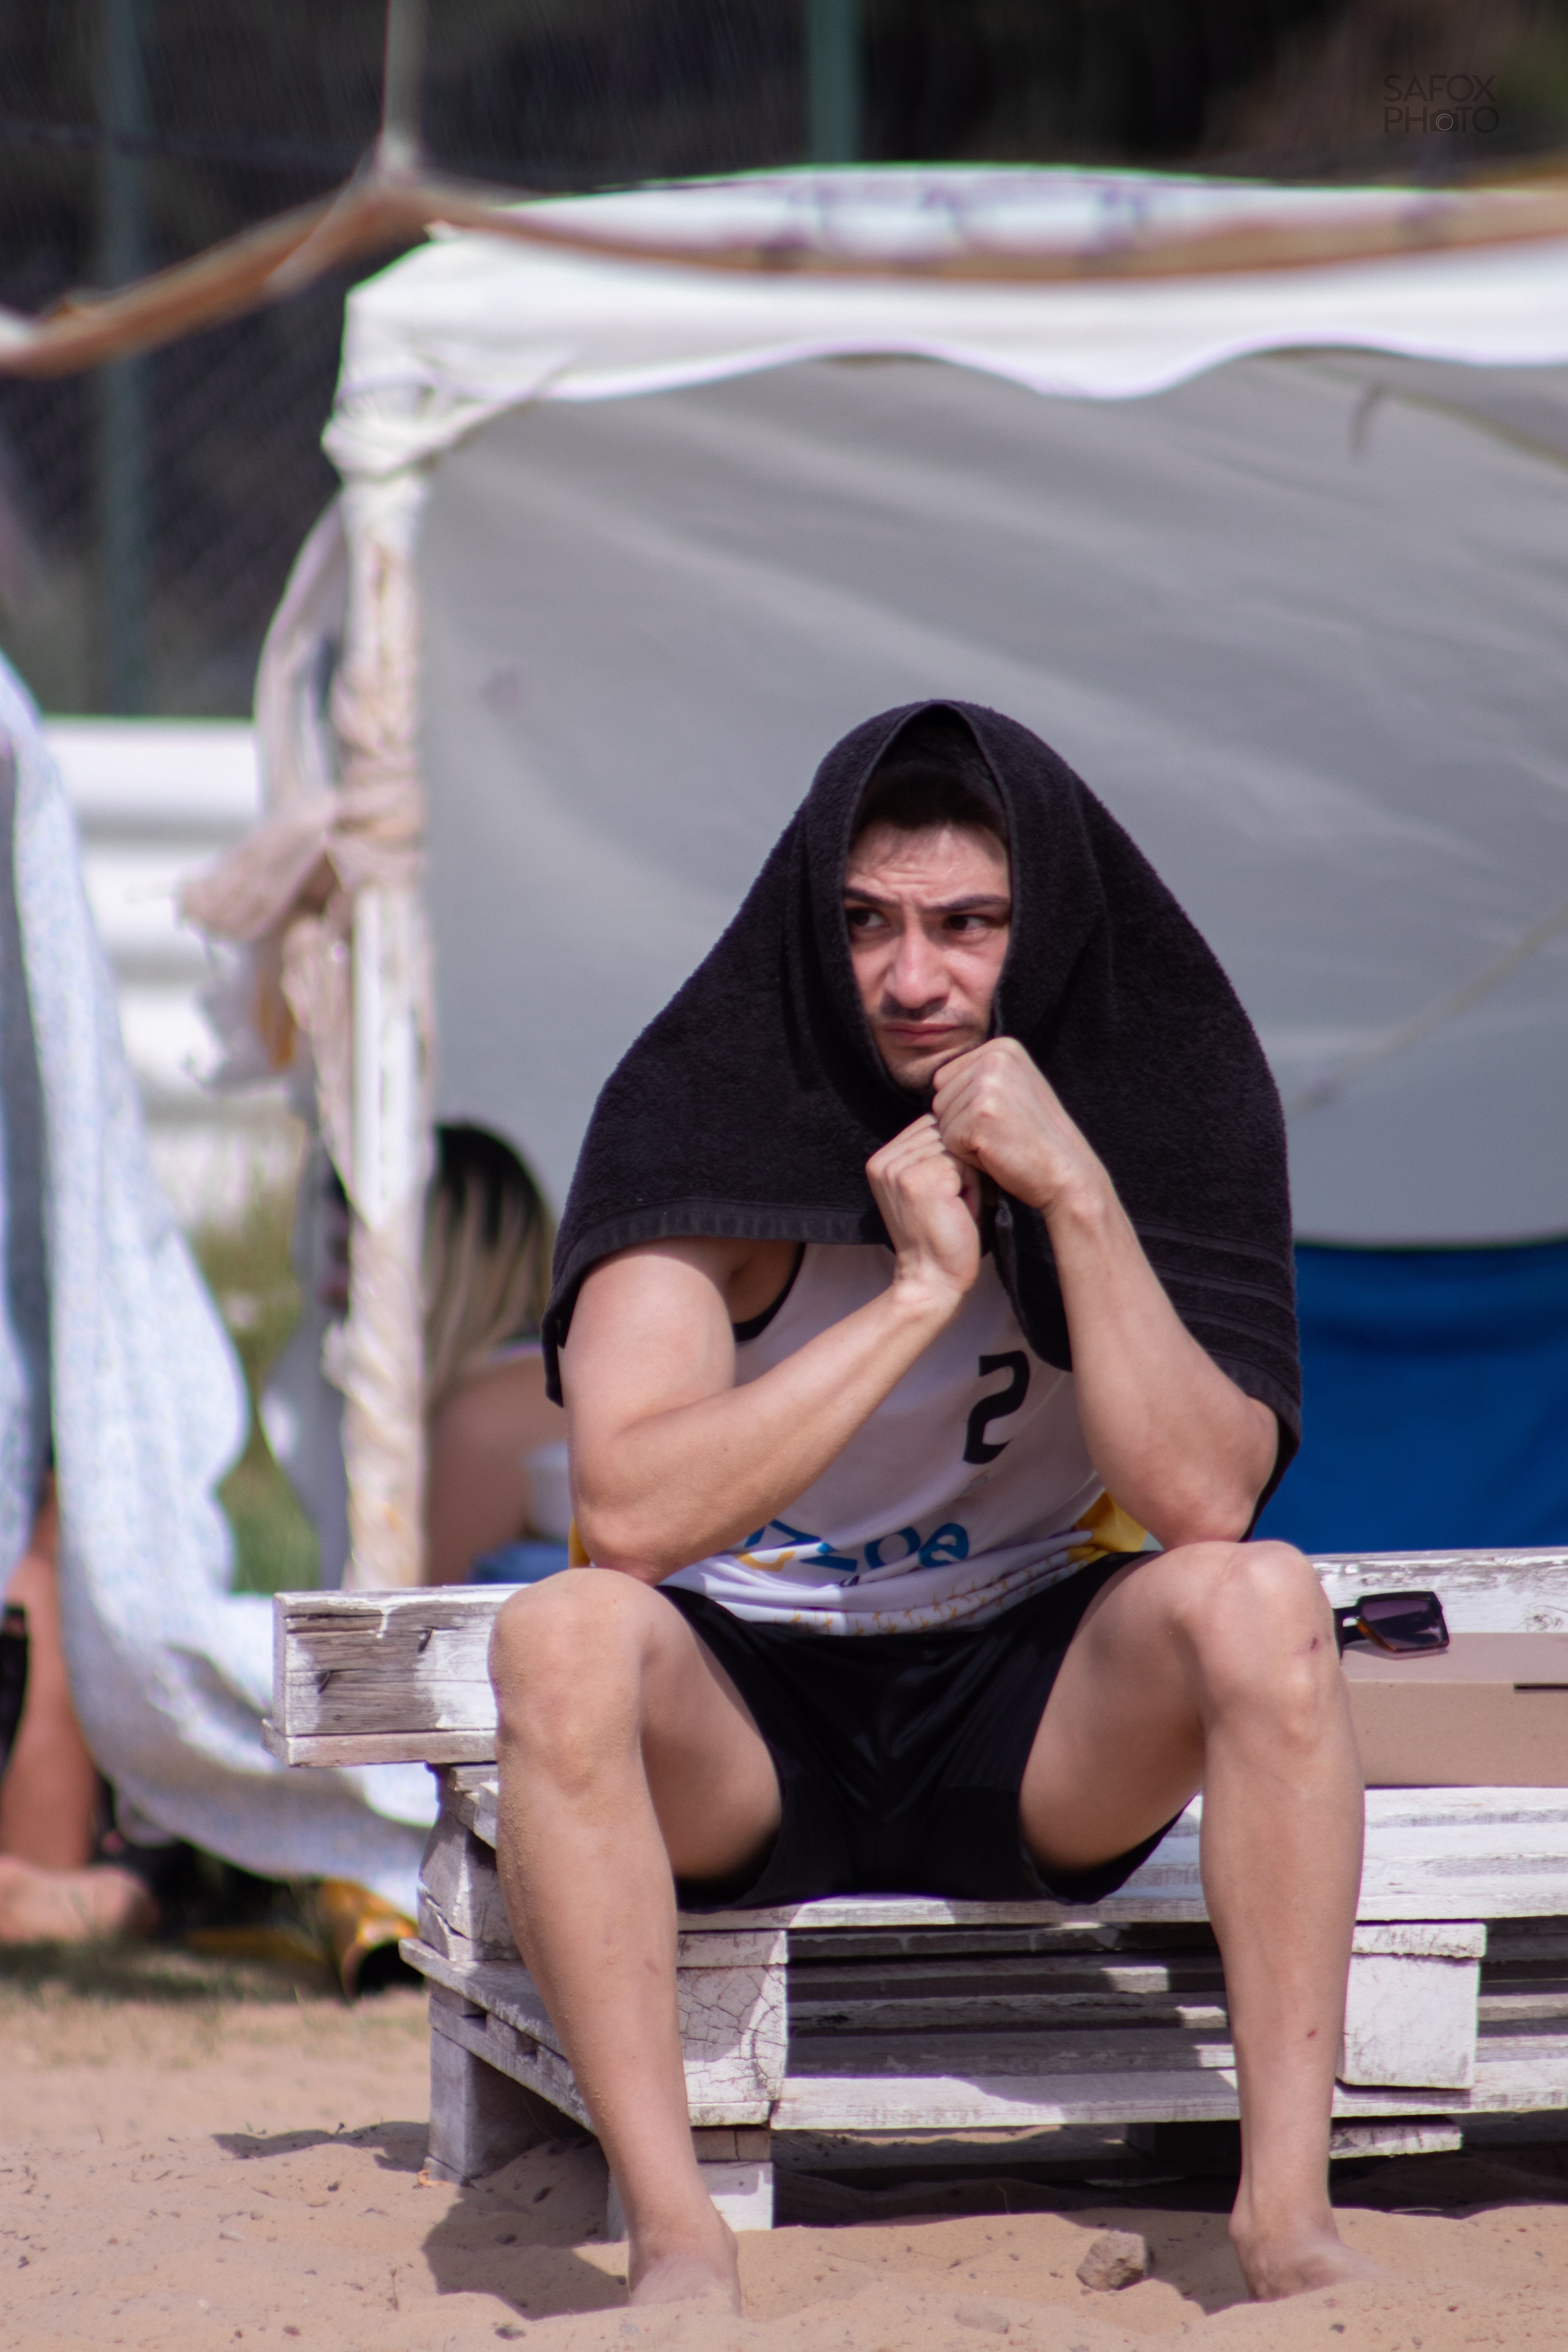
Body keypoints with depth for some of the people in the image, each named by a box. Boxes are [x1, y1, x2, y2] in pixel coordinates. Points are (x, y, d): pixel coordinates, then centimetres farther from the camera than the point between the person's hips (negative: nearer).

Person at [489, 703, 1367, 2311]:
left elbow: (1203, 1500, -18)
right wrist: (921, 1289, -26)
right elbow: (632, 1511, -26)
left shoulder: (1161, 1101, -7)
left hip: (1033, 1719, 1)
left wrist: (1076, 1194, -26)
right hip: (748, 1719, -1)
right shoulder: (705, 1114, -13)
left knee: (1261, 1602, -28)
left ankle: (1286, 2211, -30)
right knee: (564, 1637, -33)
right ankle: (675, 2238, -34)